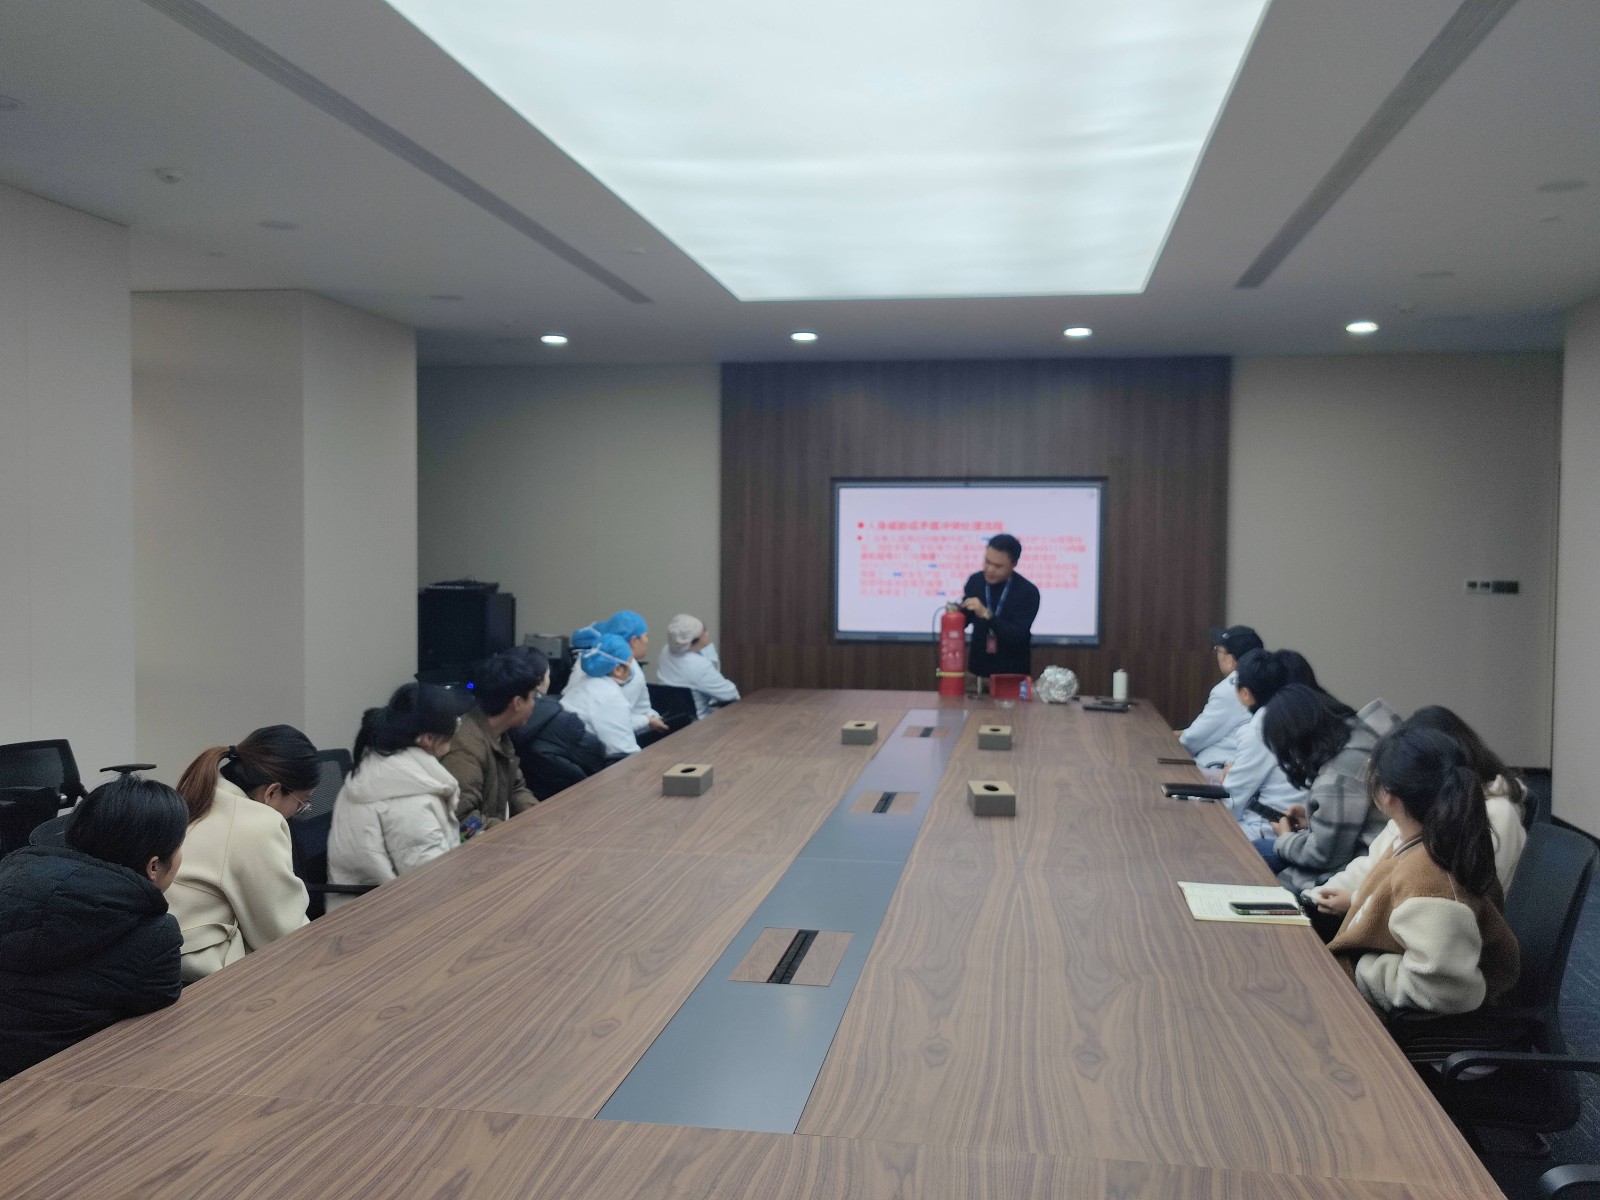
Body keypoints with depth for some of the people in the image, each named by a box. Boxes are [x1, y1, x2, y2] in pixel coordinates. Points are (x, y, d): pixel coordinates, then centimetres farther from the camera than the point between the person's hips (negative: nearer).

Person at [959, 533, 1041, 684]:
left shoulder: (1028, 592, -13)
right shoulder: (975, 581, -2)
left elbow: (1018, 637, -22)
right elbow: (964, 619, 10)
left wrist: (986, 615, -32)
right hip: (978, 670, 3)